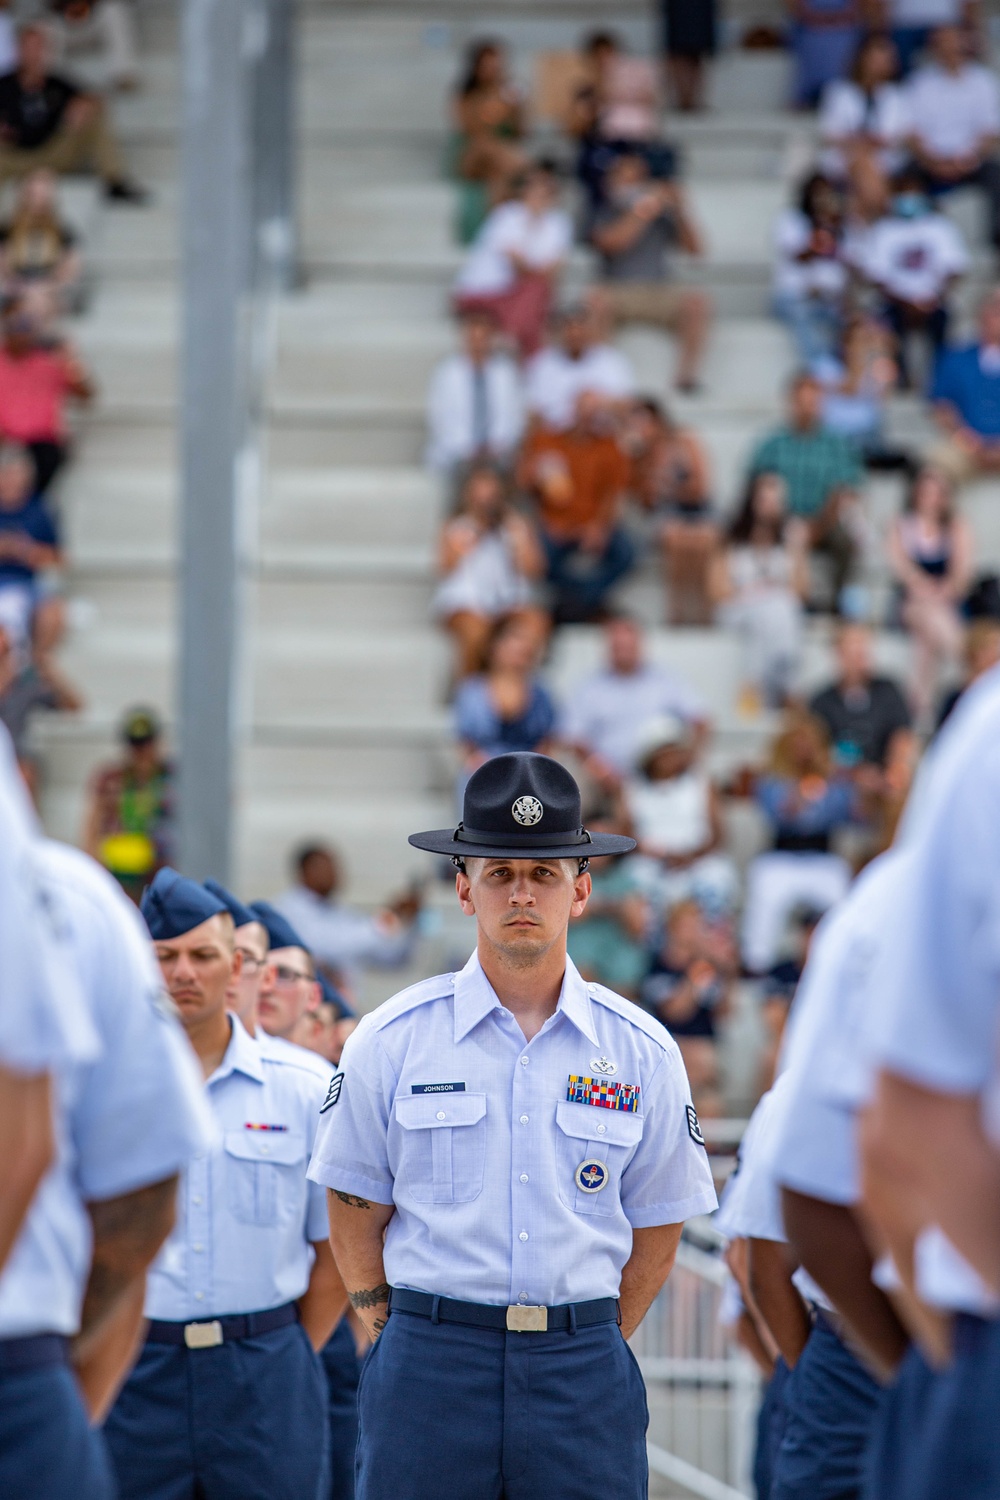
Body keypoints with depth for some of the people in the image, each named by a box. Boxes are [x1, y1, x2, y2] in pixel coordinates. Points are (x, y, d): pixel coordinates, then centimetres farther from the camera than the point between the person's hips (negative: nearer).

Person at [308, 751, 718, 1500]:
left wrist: (587, 1353, 5)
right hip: (430, 1367, -1)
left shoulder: (642, 1052, 5)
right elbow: (355, 1215, 7)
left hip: (583, 1371, 1)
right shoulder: (391, 1041, 3)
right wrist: (412, 1347, 3)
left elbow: (657, 1228, 10)